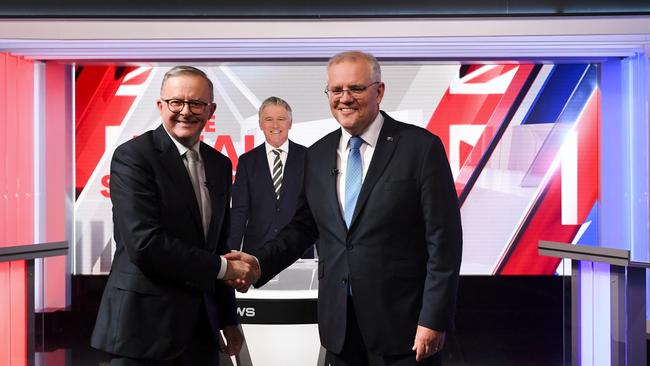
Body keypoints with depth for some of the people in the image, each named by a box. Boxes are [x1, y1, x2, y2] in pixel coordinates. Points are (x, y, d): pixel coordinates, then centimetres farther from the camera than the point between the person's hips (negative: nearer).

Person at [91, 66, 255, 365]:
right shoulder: (132, 156, -11)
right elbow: (144, 243, -20)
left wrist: (229, 319, 15)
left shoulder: (220, 164, 10)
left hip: (202, 324, 6)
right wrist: (221, 267, -12)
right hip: (145, 322, -6)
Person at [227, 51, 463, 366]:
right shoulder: (317, 155, 7)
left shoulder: (421, 147, -8)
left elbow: (444, 238, -10)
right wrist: (260, 263, -4)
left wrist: (434, 319, -13)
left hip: (403, 323, -4)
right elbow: (303, 227, 12)